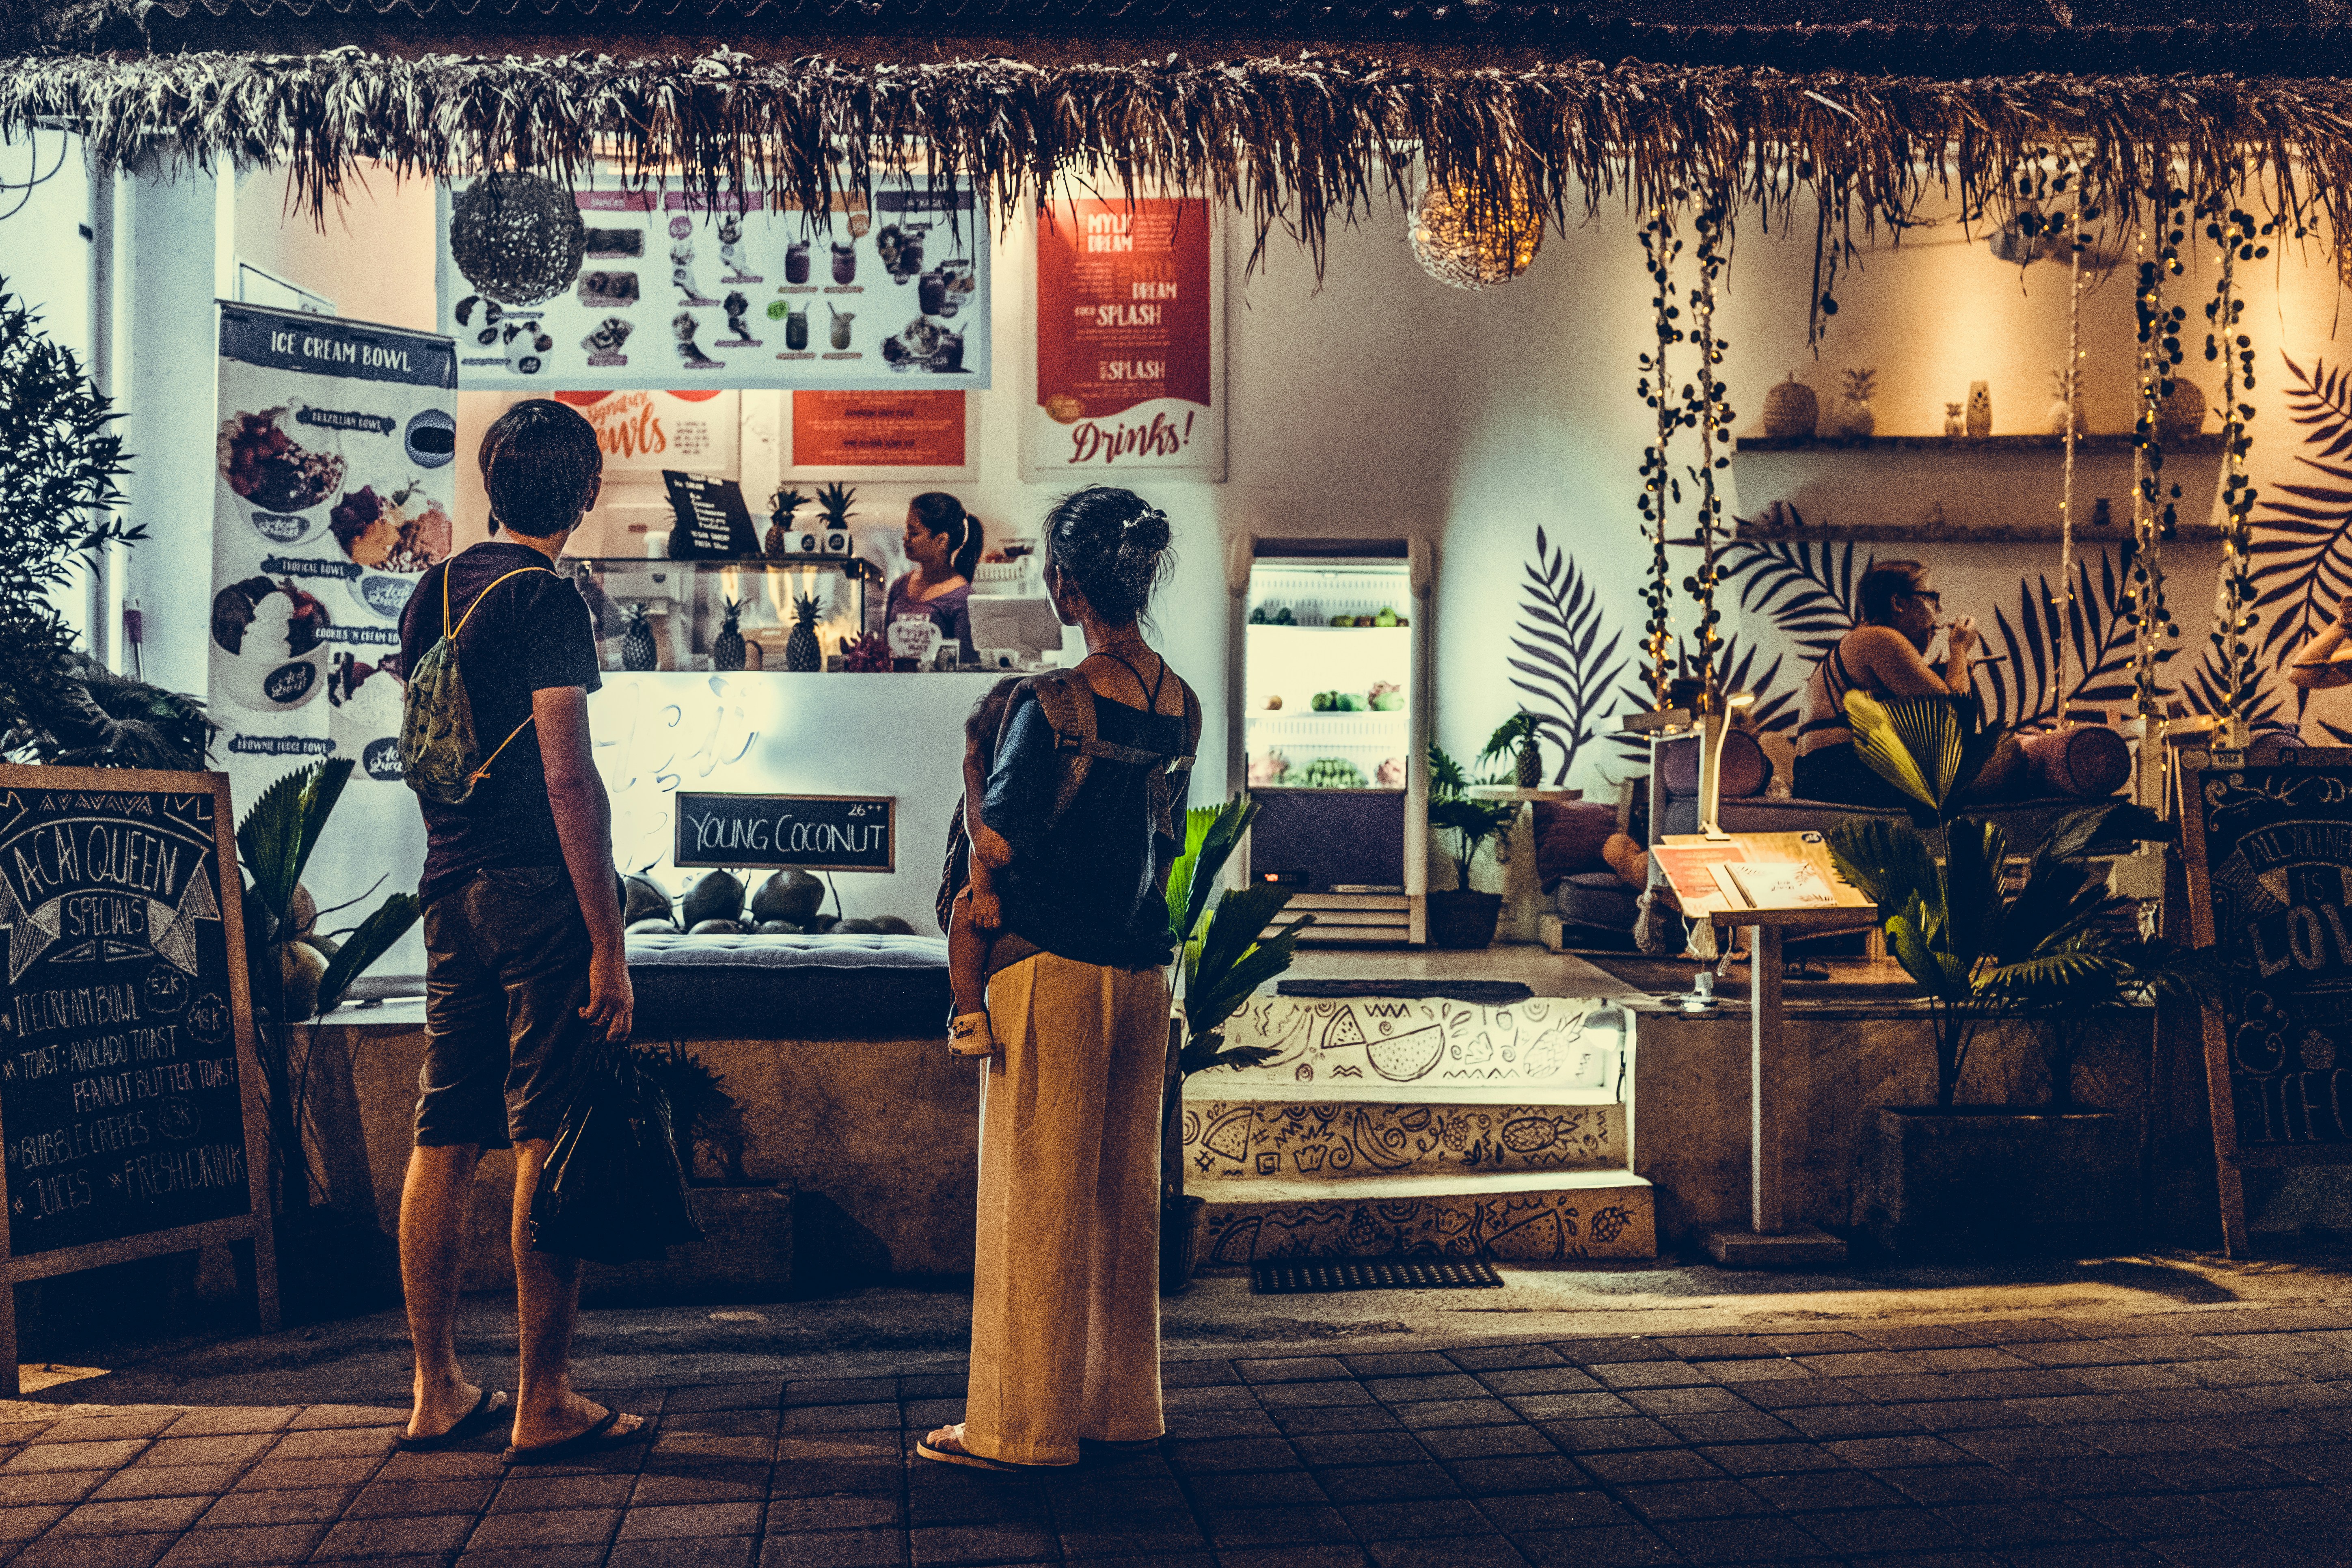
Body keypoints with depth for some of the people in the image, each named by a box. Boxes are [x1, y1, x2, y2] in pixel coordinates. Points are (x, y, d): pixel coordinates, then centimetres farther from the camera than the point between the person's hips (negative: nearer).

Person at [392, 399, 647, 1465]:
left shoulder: (435, 591, 13)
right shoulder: (546, 599, -11)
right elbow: (569, 779, -17)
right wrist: (607, 943, -16)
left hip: (450, 890, 8)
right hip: (539, 893, -8)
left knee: (444, 1139, 10)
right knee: (550, 1145, -3)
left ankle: (438, 1391, 18)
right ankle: (545, 1406, 2)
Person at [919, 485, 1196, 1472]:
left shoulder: (1053, 701, -15)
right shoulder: (1181, 704, 6)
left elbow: (997, 843, -14)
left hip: (1055, 971, -7)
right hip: (1144, 974, 7)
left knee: (1037, 1195, 3)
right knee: (1127, 1193, 14)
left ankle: (1024, 1424, 13)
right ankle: (1124, 1406, 25)